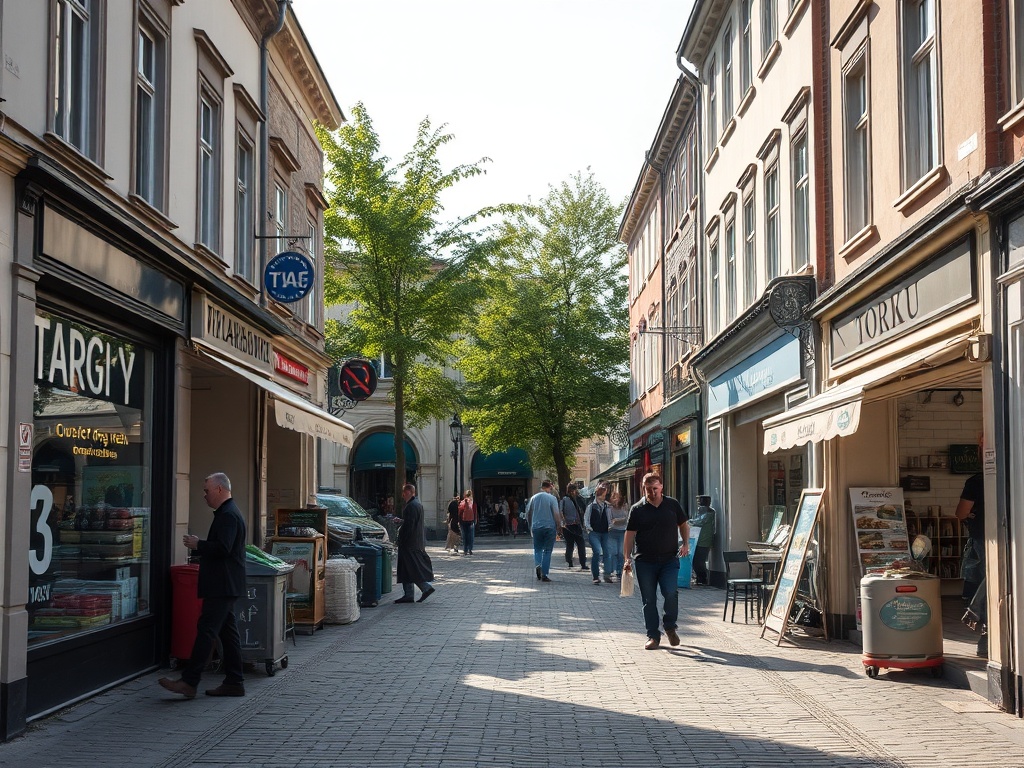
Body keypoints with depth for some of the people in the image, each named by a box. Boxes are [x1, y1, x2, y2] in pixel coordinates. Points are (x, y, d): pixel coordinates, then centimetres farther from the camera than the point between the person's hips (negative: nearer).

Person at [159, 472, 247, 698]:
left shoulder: (228, 515, -15)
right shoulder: (228, 512, 19)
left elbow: (223, 548, -25)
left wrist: (197, 544, -13)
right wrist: (200, 545, 12)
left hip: (222, 586, -11)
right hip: (225, 585, 11)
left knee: (206, 630, -11)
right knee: (227, 631, 11)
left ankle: (189, 682, -12)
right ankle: (234, 682, 13)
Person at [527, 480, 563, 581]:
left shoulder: (533, 498, 6)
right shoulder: (552, 498, -7)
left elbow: (528, 513, 11)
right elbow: (556, 514, -11)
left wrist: (530, 526, 22)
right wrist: (559, 526, 1)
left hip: (536, 527, 3)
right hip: (549, 527, -3)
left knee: (538, 549, 16)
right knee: (547, 550, 4)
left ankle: (537, 564, -12)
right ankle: (544, 574, 1)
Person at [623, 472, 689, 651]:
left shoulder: (672, 504, 6)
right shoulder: (637, 509, 2)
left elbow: (683, 525, 17)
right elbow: (630, 534, 1)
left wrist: (685, 544, 1)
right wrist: (628, 558, -7)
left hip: (669, 559, 0)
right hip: (645, 562, 0)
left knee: (671, 593, -14)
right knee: (649, 600, 3)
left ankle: (670, 626, 11)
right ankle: (653, 636, 13)